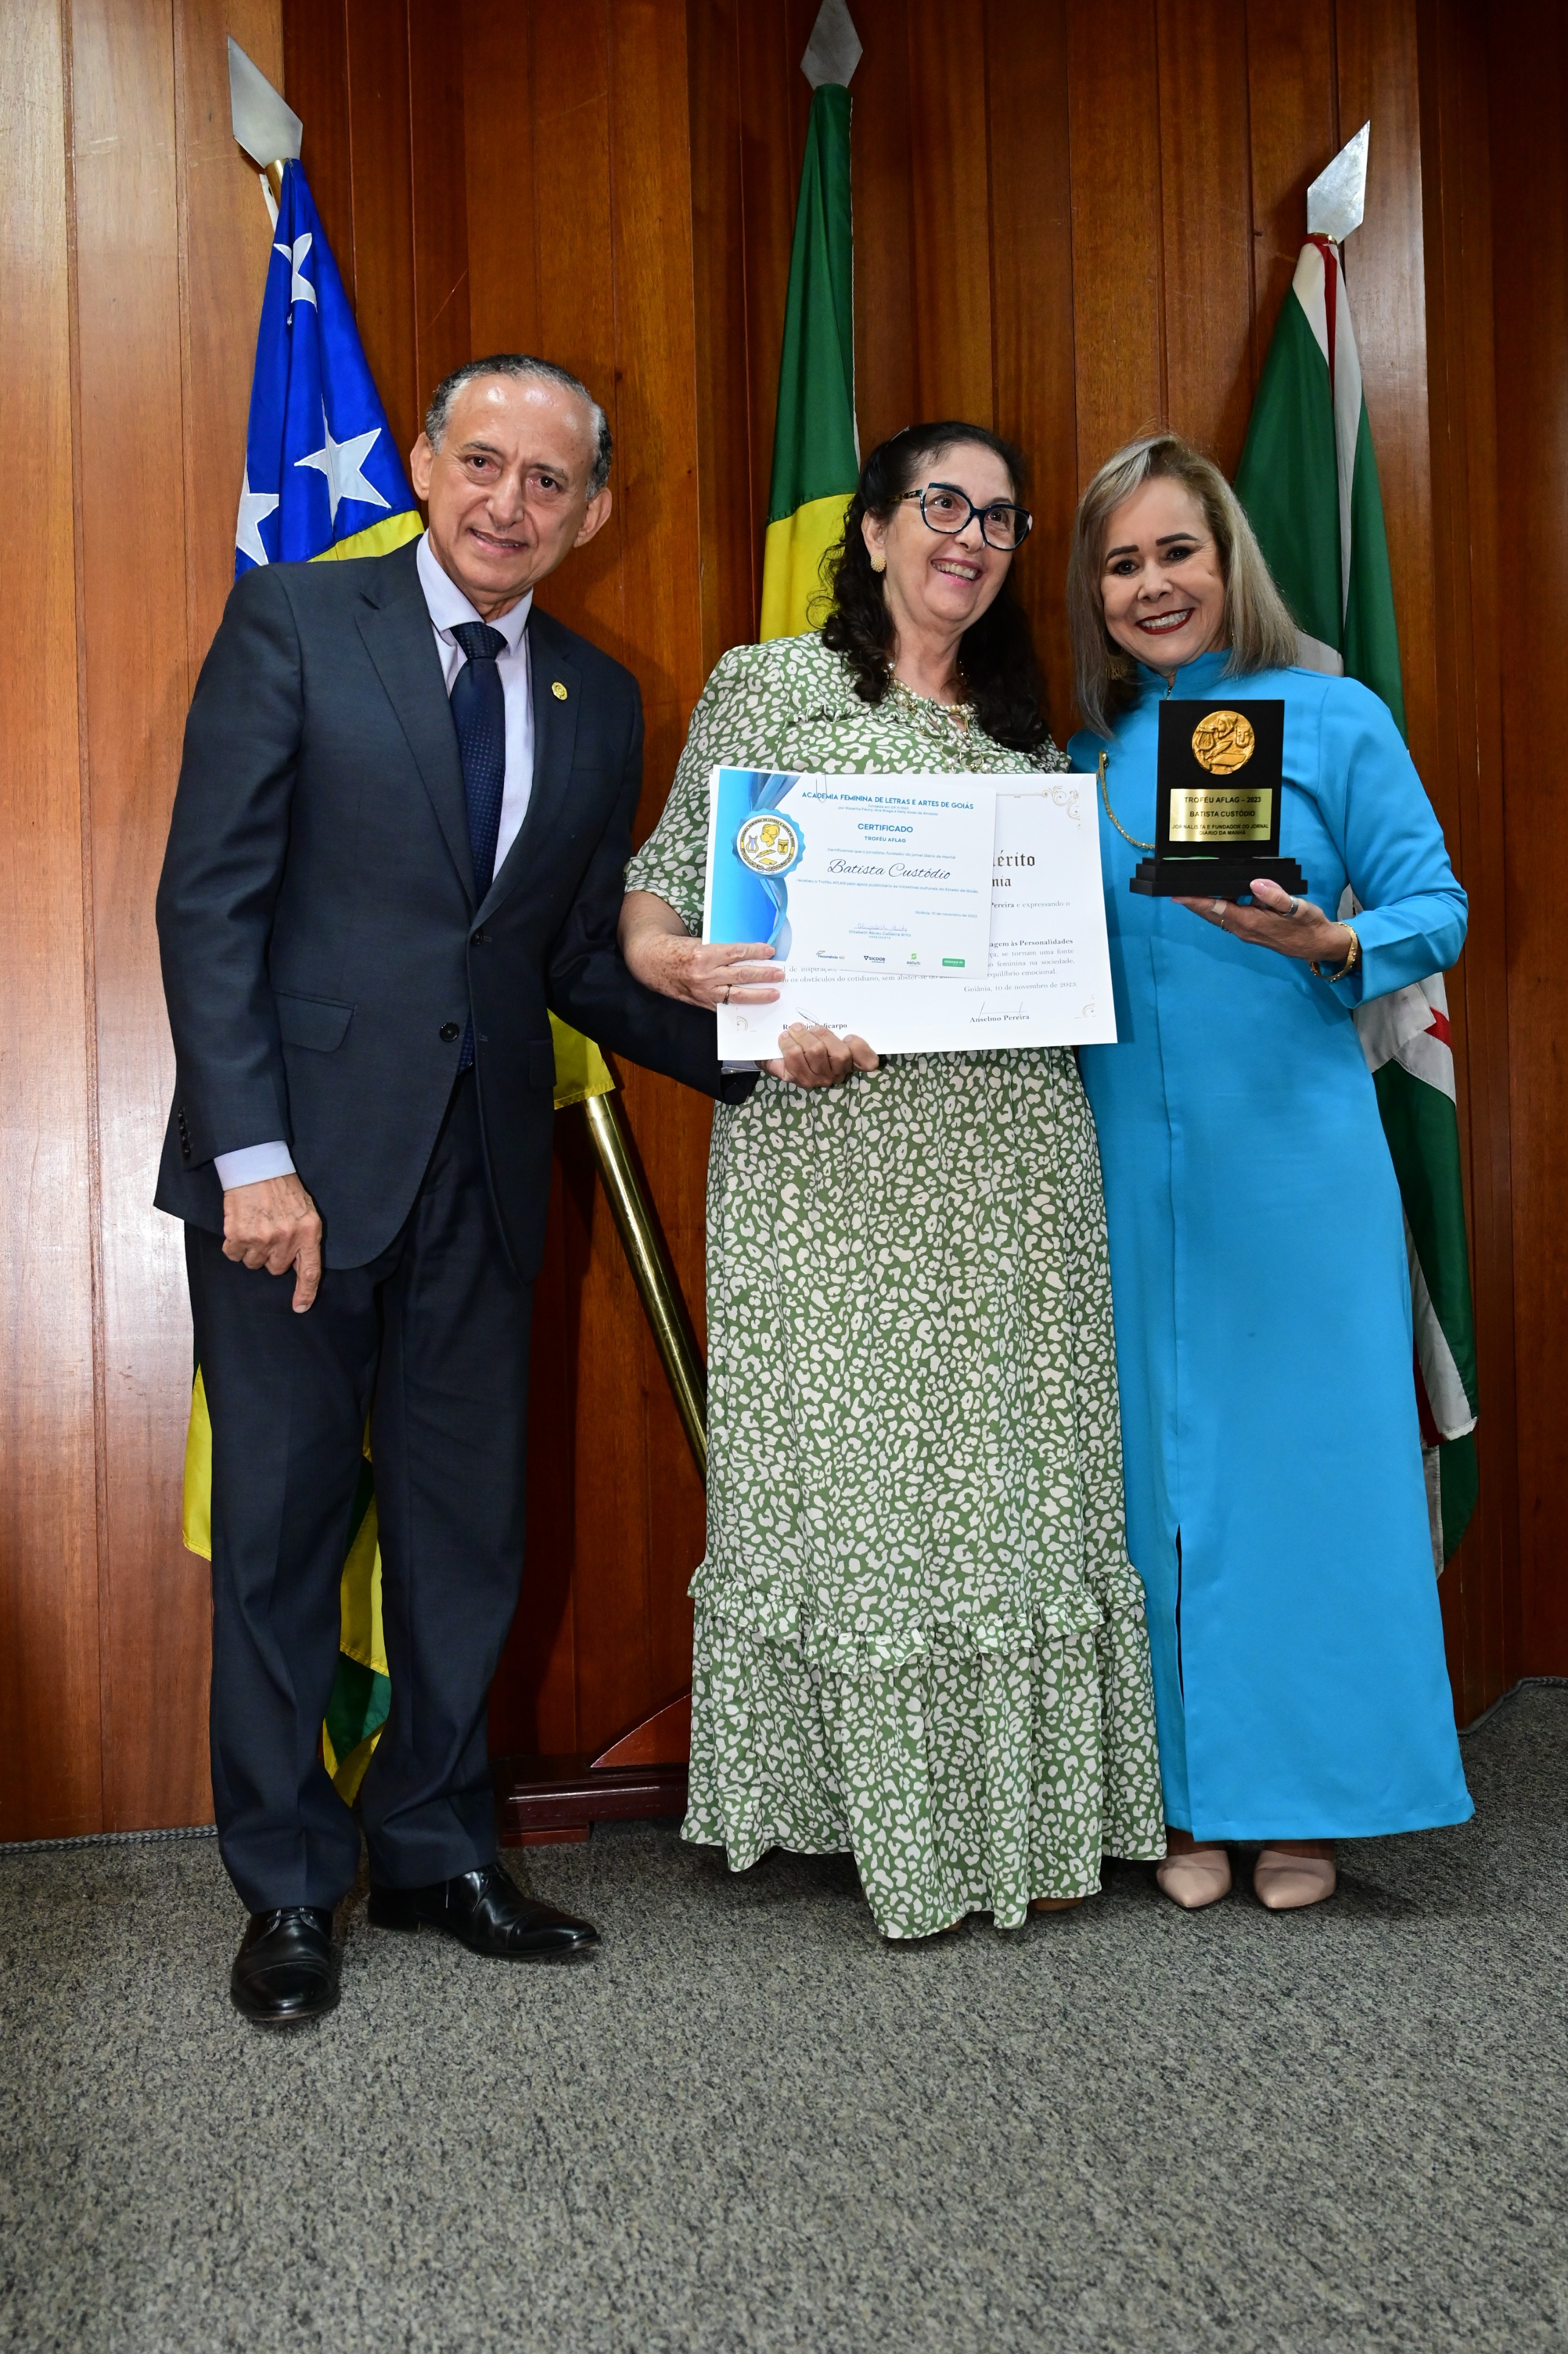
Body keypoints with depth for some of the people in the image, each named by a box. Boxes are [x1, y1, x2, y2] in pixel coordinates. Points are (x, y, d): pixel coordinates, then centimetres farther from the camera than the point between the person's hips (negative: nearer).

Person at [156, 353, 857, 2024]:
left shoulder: (598, 700, 11)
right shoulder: (292, 623, -2)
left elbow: (586, 964, 10)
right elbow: (210, 900, -8)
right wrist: (254, 1155, -16)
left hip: (480, 1176, 4)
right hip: (297, 1163, -4)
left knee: (468, 1535, 11)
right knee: (281, 1527, 6)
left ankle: (434, 1853, 30)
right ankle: (288, 1888, 23)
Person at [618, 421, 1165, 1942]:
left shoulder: (1023, 728, 19)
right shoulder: (767, 686, 5)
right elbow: (664, 879, 2)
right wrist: (670, 963, -20)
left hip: (1011, 1152, 4)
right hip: (831, 1148, -4)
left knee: (1013, 1461, 5)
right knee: (848, 1458, -1)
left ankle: (1018, 1810, 18)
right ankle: (886, 1814, 14)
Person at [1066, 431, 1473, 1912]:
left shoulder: (1334, 719, 3)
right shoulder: (1086, 760, 13)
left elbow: (1434, 909, -1)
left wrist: (1320, 940, -18)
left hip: (1294, 1151, -3)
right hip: (1130, 1164, 3)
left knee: (1303, 1446, 0)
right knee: (1161, 1457, 6)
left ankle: (1304, 1802, 15)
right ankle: (1192, 1799, 19)